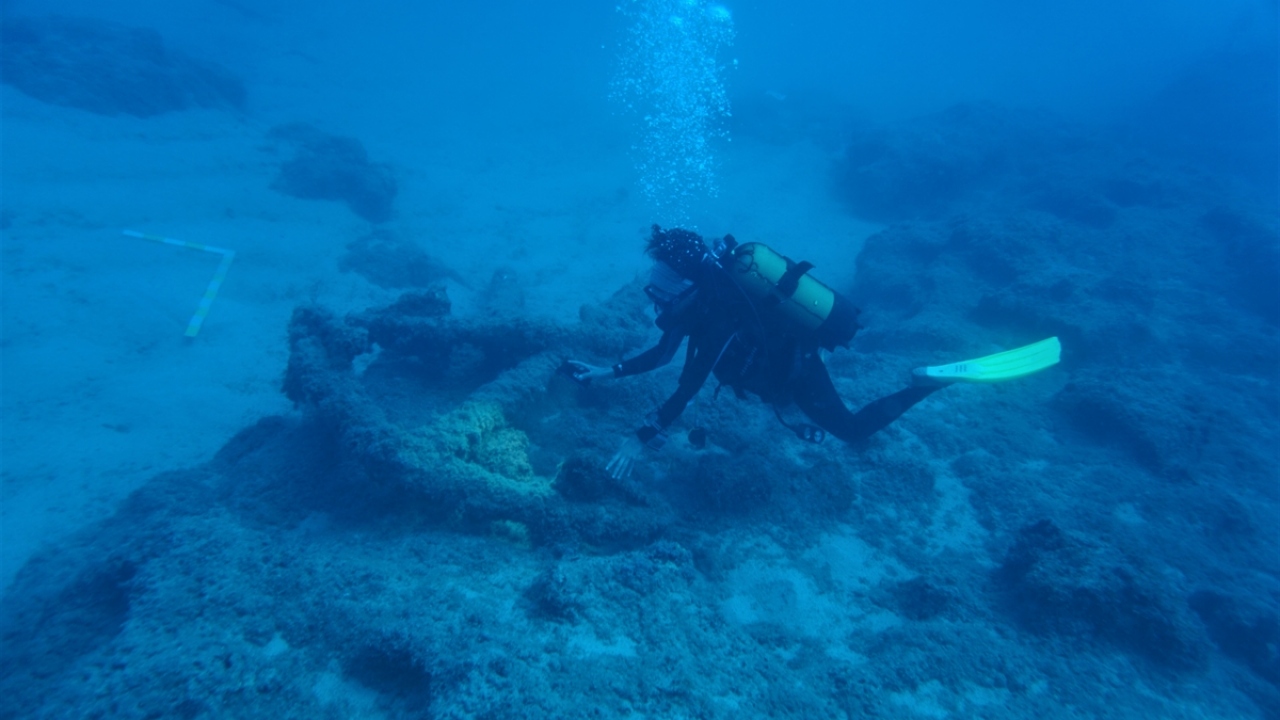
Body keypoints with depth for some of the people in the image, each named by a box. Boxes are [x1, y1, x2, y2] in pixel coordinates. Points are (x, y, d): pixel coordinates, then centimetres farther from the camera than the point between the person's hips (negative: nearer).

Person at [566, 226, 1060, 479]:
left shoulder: (717, 314, -35)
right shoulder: (701, 287, -10)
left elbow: (686, 391, -35)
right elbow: (661, 355, 1)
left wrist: (641, 439, -31)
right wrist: (605, 373, -2)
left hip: (793, 366, -8)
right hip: (779, 344, 8)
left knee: (853, 429, 4)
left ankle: (937, 378, 4)